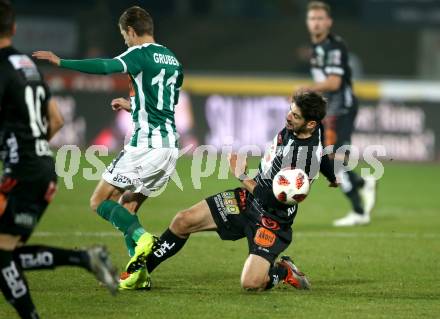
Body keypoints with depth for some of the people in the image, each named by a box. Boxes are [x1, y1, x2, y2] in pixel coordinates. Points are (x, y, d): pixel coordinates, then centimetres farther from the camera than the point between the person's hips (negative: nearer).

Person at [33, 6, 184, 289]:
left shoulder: (141, 54, -7)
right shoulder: (173, 61, 19)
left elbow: (106, 66, -25)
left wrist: (61, 62, -22)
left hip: (145, 145, -8)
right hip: (171, 147, 8)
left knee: (100, 202, 1)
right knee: (128, 206, 16)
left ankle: (140, 237, -23)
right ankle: (139, 271, 3)